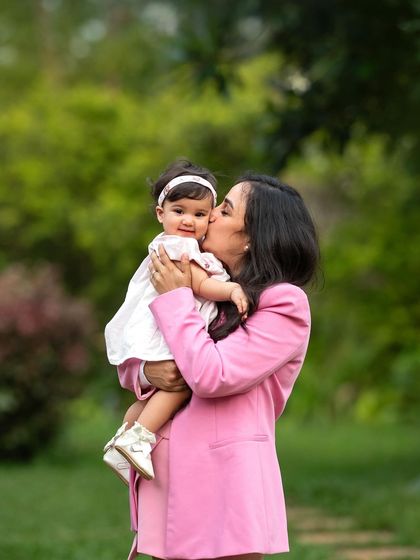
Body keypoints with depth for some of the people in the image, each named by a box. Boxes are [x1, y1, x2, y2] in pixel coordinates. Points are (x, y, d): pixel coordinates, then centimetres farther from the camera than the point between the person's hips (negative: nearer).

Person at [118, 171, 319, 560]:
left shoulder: (285, 305, -7)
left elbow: (211, 376, -18)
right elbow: (127, 360, 18)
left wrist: (175, 298, -7)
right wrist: (146, 371, -6)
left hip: (222, 482, -7)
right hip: (166, 478, 7)